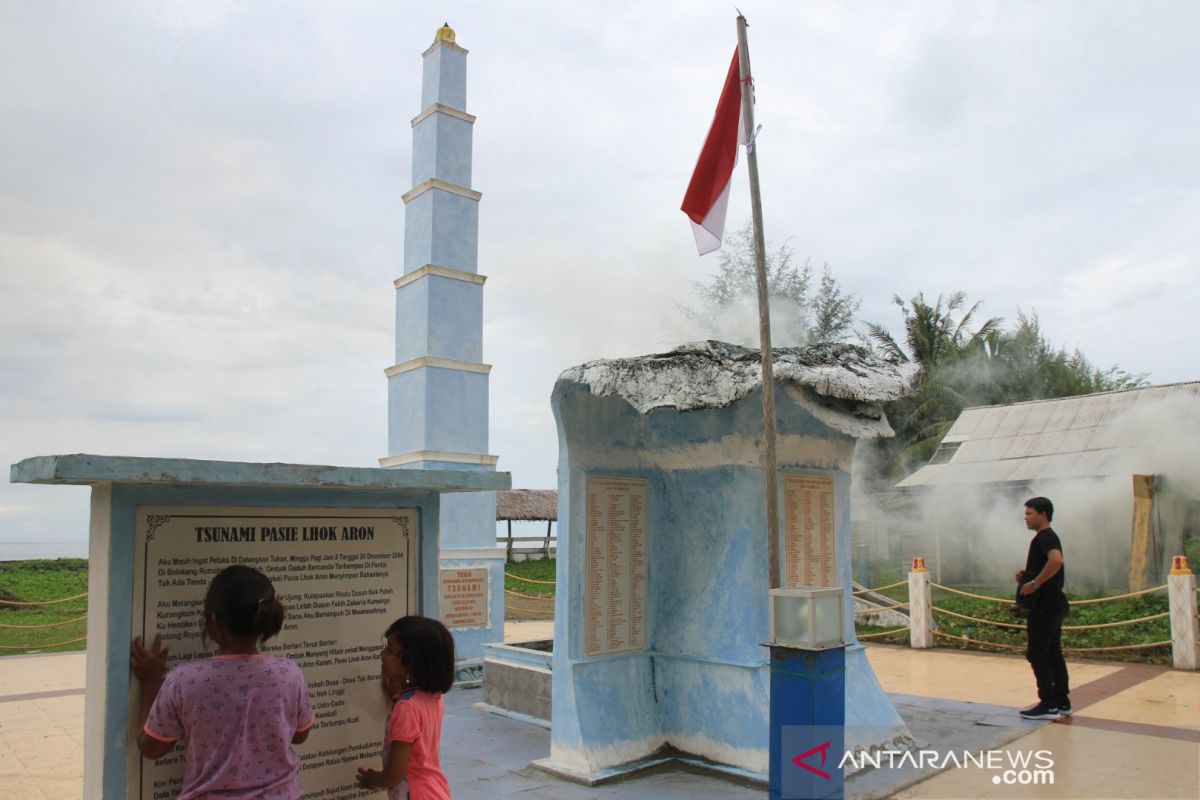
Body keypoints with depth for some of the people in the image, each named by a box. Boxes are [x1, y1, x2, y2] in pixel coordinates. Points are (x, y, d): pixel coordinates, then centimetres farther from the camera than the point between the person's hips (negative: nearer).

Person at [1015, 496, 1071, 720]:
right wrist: (1025, 575, 10)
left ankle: (1048, 705, -2)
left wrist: (1035, 583, -28)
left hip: (1045, 605, -10)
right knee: (1053, 653, 13)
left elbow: (1056, 560, -34)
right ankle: (1062, 703, 19)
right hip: (1052, 603, 10)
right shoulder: (1046, 537, 18)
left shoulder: (1045, 536, -14)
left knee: (1037, 653, -6)